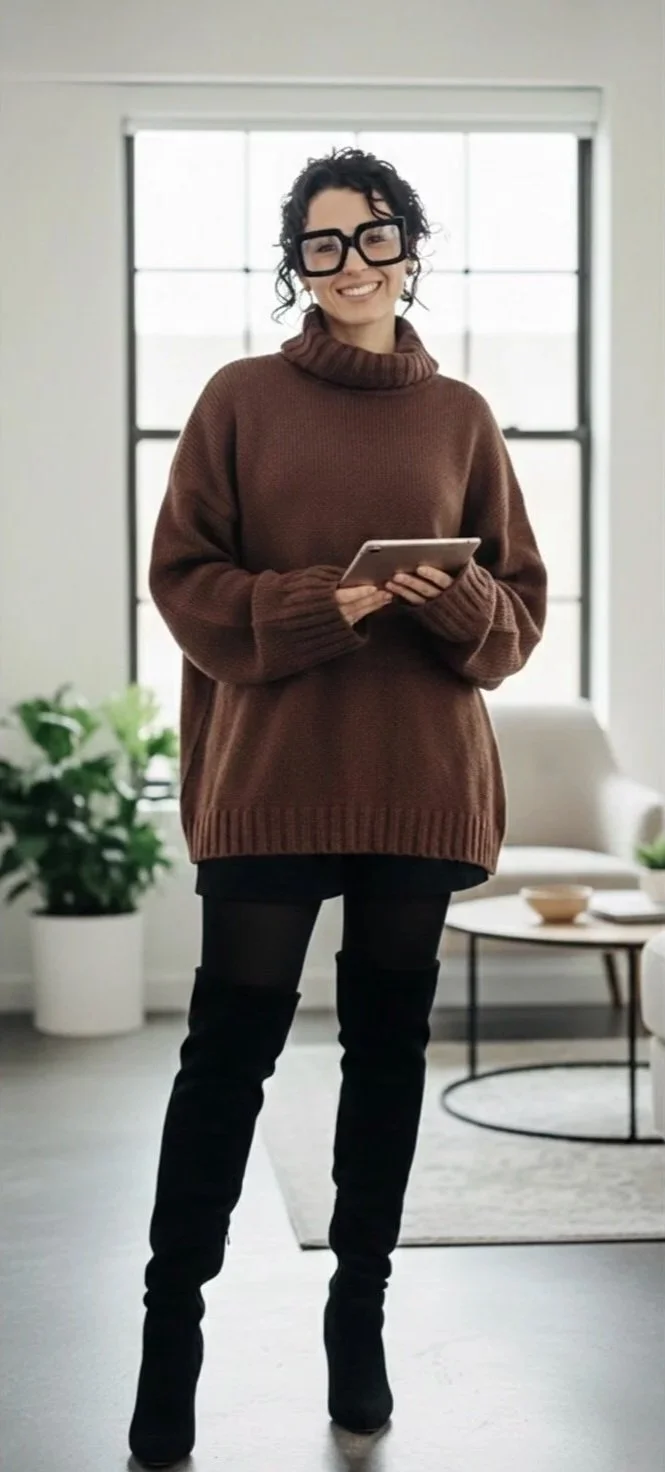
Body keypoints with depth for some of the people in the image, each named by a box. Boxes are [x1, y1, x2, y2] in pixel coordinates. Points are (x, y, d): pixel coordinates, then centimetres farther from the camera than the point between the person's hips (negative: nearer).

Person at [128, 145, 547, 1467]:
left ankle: (359, 1312, 22)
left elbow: (522, 602, 10)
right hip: (268, 774, -2)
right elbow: (183, 577, -1)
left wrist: (458, 604, -13)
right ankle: (172, 1317, 9)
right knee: (230, 1043, -2)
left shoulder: (459, 415, 9)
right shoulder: (240, 399, 4)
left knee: (390, 1041, 9)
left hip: (421, 780, 3)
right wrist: (318, 603, -16)